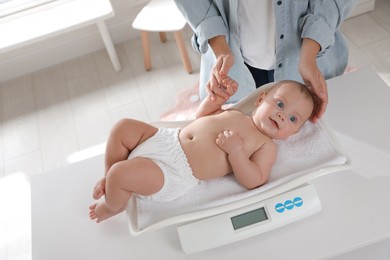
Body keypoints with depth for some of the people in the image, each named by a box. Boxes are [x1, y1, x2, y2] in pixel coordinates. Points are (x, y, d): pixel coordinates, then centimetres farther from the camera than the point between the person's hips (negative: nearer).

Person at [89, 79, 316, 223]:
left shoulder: (267, 146, -3)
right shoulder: (235, 113, 14)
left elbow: (254, 182, -15)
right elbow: (202, 115, 25)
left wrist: (236, 150, -25)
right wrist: (219, 95, 9)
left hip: (174, 173, -7)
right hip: (168, 139, 8)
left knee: (121, 172, -23)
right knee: (124, 127, 4)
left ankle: (113, 206, 12)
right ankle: (112, 180, 21)